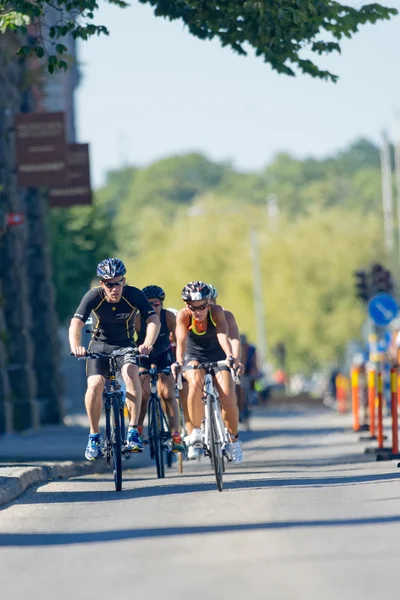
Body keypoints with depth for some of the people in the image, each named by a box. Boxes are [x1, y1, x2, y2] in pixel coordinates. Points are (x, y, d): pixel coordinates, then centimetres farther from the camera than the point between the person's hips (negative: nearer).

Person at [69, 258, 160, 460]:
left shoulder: (133, 295, -21)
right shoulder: (93, 296, -22)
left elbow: (153, 320, -28)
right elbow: (76, 324, -31)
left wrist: (147, 343, -48)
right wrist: (76, 347, -51)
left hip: (125, 345, 0)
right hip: (99, 346, 0)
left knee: (131, 374, -31)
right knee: (95, 385, -23)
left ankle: (133, 431, -26)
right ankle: (94, 436, -4)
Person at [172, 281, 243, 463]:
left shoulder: (216, 311, -24)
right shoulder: (183, 316, -24)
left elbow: (223, 336, -38)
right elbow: (181, 341, -36)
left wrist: (230, 356, -56)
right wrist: (178, 362, -55)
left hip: (217, 356, 0)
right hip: (194, 357, 0)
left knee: (228, 398, -16)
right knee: (196, 384, -34)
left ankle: (234, 439, 10)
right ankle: (196, 432, -20)